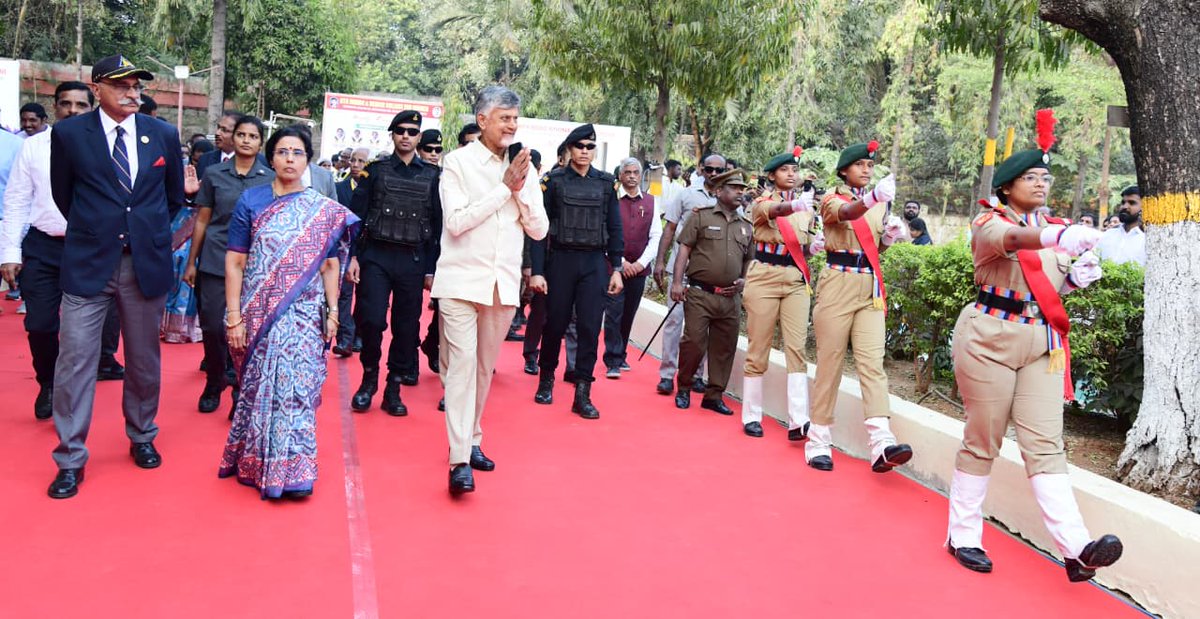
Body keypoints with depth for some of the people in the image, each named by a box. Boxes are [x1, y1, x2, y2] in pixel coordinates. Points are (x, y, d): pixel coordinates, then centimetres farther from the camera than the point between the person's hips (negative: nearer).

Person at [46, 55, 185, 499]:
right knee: (75, 359, -3)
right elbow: (63, 195, 10)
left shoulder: (163, 134, 4)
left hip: (147, 263, 2)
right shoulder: (68, 133, -2)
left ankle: (142, 438, 31)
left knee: (144, 359, 12)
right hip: (88, 264, -2)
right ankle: (70, 459, 8)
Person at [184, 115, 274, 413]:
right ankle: (214, 383, 24)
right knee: (213, 326, 3)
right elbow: (202, 220, 7)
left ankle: (240, 386, 20)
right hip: (215, 261, 1)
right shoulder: (214, 174, 4)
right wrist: (191, 262, 6)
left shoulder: (270, 179, 3)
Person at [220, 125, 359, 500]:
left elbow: (330, 263, 7)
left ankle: (290, 470, 7)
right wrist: (234, 317, -6)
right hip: (259, 312, 0)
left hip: (303, 314, 0)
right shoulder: (251, 201, 2)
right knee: (260, 387, 5)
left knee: (296, 387, -4)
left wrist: (333, 312, 0)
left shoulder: (324, 211, 5)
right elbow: (234, 262, 0)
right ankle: (253, 463, 21)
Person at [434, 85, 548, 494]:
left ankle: (471, 440, 26)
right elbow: (456, 221, -15)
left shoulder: (523, 169, 8)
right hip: (462, 279, -4)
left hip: (504, 283, 4)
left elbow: (539, 230, 6)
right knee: (462, 362, -11)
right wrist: (504, 188, -13)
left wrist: (521, 190, -9)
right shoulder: (458, 162, -3)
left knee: (485, 368, 12)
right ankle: (459, 461, -12)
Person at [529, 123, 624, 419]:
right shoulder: (553, 181, 0)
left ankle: (582, 394, 3)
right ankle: (546, 380, 28)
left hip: (594, 264, 1)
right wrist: (536, 270, -8)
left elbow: (615, 228, 9)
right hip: (561, 260, -1)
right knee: (555, 324, 7)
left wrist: (616, 268, 3)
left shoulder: (606, 183, 6)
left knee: (590, 327, -3)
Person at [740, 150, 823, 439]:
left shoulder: (807, 208, 13)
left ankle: (798, 421, -13)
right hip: (764, 278, -3)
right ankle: (751, 416, 12)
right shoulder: (762, 202, 0)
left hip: (796, 279, 3)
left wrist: (816, 245, -4)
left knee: (797, 348, -8)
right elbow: (773, 211, -26)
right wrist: (795, 204, -47)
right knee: (758, 349, 1)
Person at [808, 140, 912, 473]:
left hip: (871, 289, 4)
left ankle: (882, 444, -19)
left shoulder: (880, 205, 15)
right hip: (837, 287, -4)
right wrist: (872, 198, -47)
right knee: (829, 364, 0)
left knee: (872, 363, -8)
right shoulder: (832, 199, -1)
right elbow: (846, 214, -26)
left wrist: (890, 237, 0)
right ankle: (819, 442, 8)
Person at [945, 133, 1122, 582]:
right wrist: (1056, 237, -52)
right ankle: (963, 536, 16)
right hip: (990, 338, -5)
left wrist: (1077, 277, -1)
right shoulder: (989, 223, -6)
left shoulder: (1055, 228, 13)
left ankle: (1076, 548, -9)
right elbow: (1010, 239, -32)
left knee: (1045, 443, -1)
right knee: (982, 441, 2)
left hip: (1043, 343, 5)